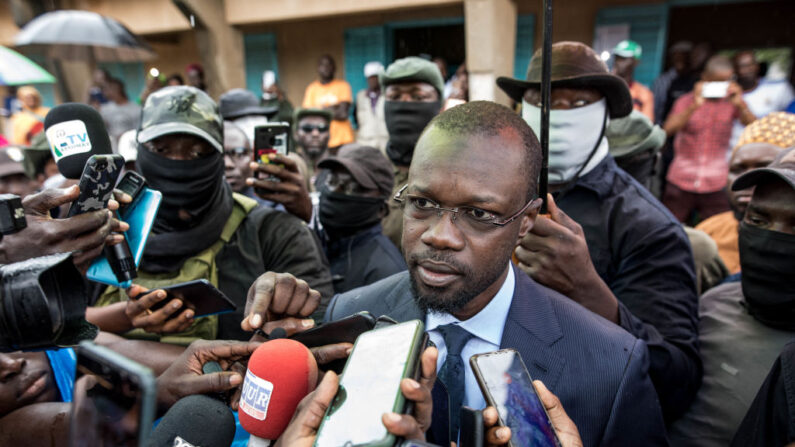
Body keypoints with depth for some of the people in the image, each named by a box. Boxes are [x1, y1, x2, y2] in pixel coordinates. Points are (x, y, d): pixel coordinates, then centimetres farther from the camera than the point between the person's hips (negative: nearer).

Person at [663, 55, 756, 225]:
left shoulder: (732, 102, 4)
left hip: (716, 185, 0)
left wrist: (740, 105, -21)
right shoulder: (686, 101, 2)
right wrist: (694, 106, -25)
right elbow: (668, 129, -15)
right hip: (681, 182, 0)